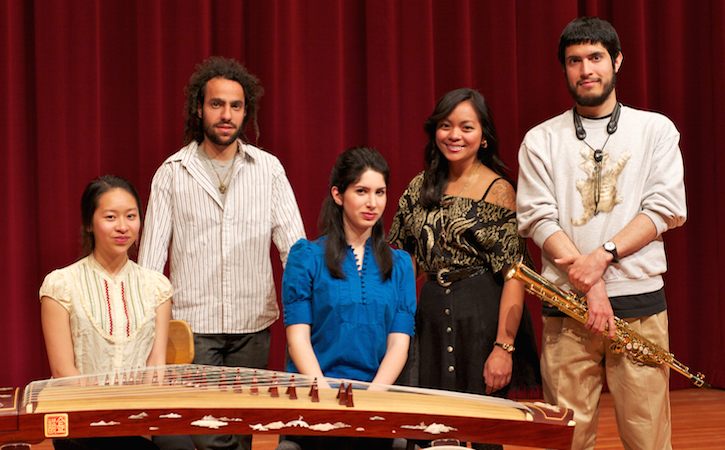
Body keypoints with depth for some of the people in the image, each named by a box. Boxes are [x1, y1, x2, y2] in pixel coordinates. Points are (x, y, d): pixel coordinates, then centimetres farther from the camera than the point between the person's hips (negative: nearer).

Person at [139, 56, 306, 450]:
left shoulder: (268, 169, 5)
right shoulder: (172, 173, 2)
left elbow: (294, 244, 3)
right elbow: (151, 255, 4)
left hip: (253, 326, 2)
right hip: (193, 325, -2)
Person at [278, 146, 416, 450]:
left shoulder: (399, 264, 14)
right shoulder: (306, 256, 7)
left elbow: (399, 342, 6)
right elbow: (298, 336, -1)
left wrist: (373, 392, -12)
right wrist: (324, 391, -16)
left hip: (377, 393, 2)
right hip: (313, 396, -2)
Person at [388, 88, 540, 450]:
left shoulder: (497, 190, -7)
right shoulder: (421, 187, 9)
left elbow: (514, 274, -11)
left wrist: (504, 347, -18)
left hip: (481, 316, -5)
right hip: (430, 315, 5)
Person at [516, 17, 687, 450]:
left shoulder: (656, 129, 10)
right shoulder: (541, 141, 9)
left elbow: (666, 208, 1)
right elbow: (539, 219, -1)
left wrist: (603, 254, -13)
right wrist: (590, 285, -12)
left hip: (640, 302, 0)